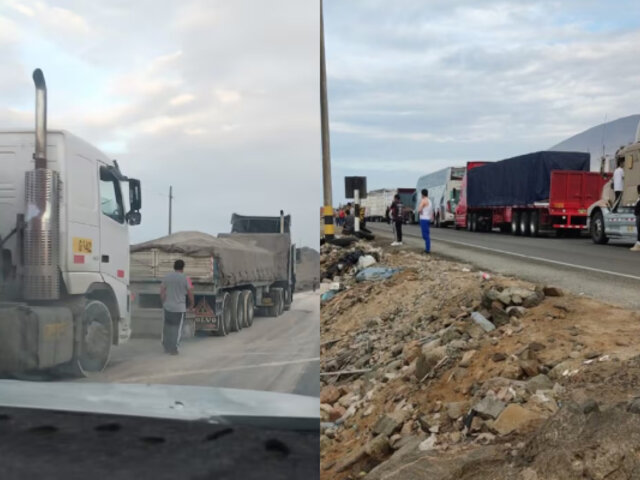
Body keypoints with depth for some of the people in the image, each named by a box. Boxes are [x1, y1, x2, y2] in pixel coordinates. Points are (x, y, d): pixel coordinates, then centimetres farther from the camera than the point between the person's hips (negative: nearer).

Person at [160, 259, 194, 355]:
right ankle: (173, 349, 6)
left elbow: (162, 292, 1)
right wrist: (192, 304, 12)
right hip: (179, 307, -3)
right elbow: (190, 293, -3)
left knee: (167, 326, 15)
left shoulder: (166, 277, 1)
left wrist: (164, 302, 15)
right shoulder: (186, 279, -8)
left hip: (167, 306, 3)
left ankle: (166, 347, 21)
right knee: (177, 328, 5)